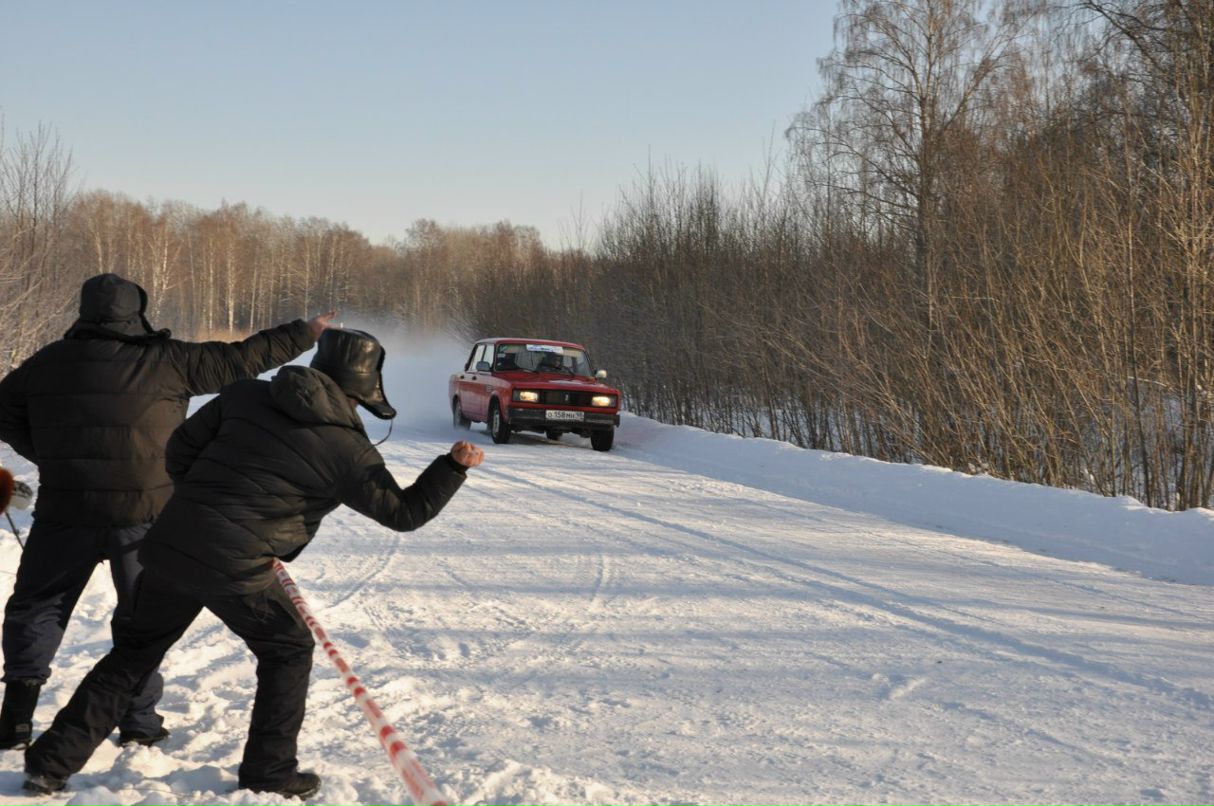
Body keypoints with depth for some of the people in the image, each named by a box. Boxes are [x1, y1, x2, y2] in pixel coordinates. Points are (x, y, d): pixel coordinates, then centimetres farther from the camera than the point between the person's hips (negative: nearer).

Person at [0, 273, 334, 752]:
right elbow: (239, 359, -3)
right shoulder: (164, 361, -7)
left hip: (64, 513, 2)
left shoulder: (47, 363, 2)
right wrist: (305, 334, 6)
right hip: (142, 514, -2)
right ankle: (139, 721, 16)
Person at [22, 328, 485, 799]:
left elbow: (181, 449, 14)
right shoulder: (348, 450, -3)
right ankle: (269, 773, 19)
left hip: (169, 545, 5)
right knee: (289, 652, 17)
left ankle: (51, 762, 21)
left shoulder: (246, 394, 9)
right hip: (235, 570, -5)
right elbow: (402, 512, 4)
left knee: (135, 652, 20)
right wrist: (454, 466, 8)